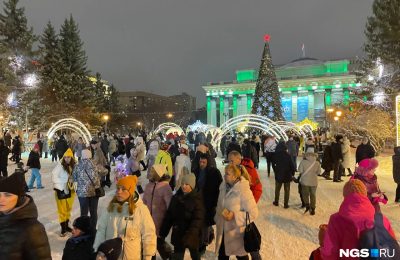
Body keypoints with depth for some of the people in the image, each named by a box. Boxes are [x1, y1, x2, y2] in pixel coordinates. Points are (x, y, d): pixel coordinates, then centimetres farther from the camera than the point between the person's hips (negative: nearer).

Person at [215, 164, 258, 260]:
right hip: (223, 229, 6)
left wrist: (235, 215, -29)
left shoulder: (244, 191, -26)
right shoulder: (224, 186, -5)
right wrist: (217, 219, 17)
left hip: (237, 231, -6)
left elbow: (253, 213, -23)